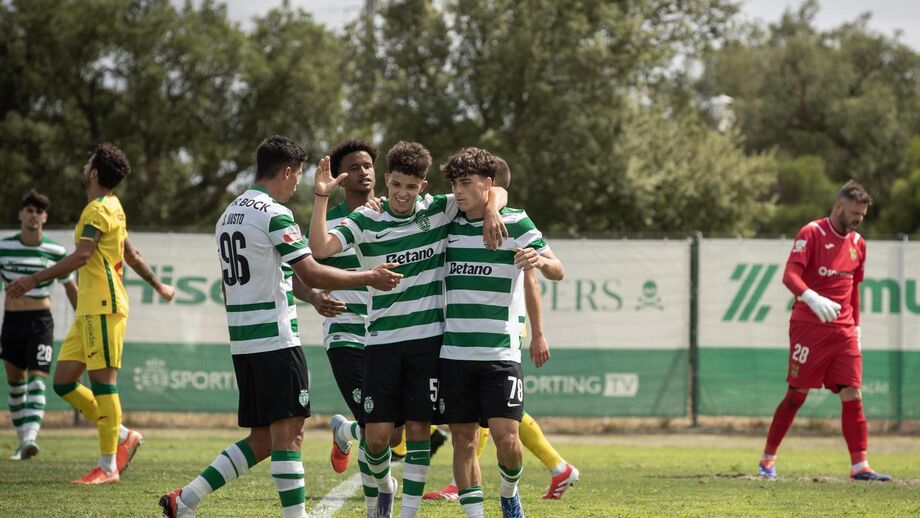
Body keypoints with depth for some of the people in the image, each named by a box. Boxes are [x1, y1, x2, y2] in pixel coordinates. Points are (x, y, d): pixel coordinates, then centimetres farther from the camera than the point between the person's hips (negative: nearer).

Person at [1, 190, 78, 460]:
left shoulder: (55, 252, -1)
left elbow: (71, 288, 10)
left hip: (41, 321, -2)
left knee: (37, 379, -16)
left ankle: (30, 438, -30)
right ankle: (23, 440, 19)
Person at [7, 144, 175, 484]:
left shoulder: (98, 210, -9)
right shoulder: (113, 208, 21)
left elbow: (81, 256, -22)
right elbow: (132, 256, 31)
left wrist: (35, 280, -24)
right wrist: (158, 285, 45)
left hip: (103, 307, -10)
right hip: (88, 310, 10)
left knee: (102, 381, -8)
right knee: (63, 382, 7)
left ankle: (107, 467, -7)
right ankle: (124, 437, 14)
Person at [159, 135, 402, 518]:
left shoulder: (228, 215, 16)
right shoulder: (275, 214, -11)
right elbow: (312, 274, -17)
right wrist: (370, 278, -9)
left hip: (242, 341, 9)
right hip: (276, 339, -9)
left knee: (262, 440, 10)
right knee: (288, 433, -6)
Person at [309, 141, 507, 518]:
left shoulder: (439, 211, 2)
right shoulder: (365, 221, -2)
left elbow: (495, 192, 7)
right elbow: (321, 248, -16)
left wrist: (491, 211, -14)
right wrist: (321, 197, -22)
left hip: (428, 339, 1)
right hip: (381, 341, 0)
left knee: (419, 429, -1)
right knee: (377, 433, -3)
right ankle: (383, 485, 28)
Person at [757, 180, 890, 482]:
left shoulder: (858, 244, 14)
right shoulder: (812, 233, -7)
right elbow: (790, 275, -18)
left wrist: (856, 326, 18)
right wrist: (812, 298, -36)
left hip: (844, 331, 6)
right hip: (809, 326, -5)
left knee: (852, 395, -3)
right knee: (797, 394, -2)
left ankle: (859, 466, -2)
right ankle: (768, 459, 11)